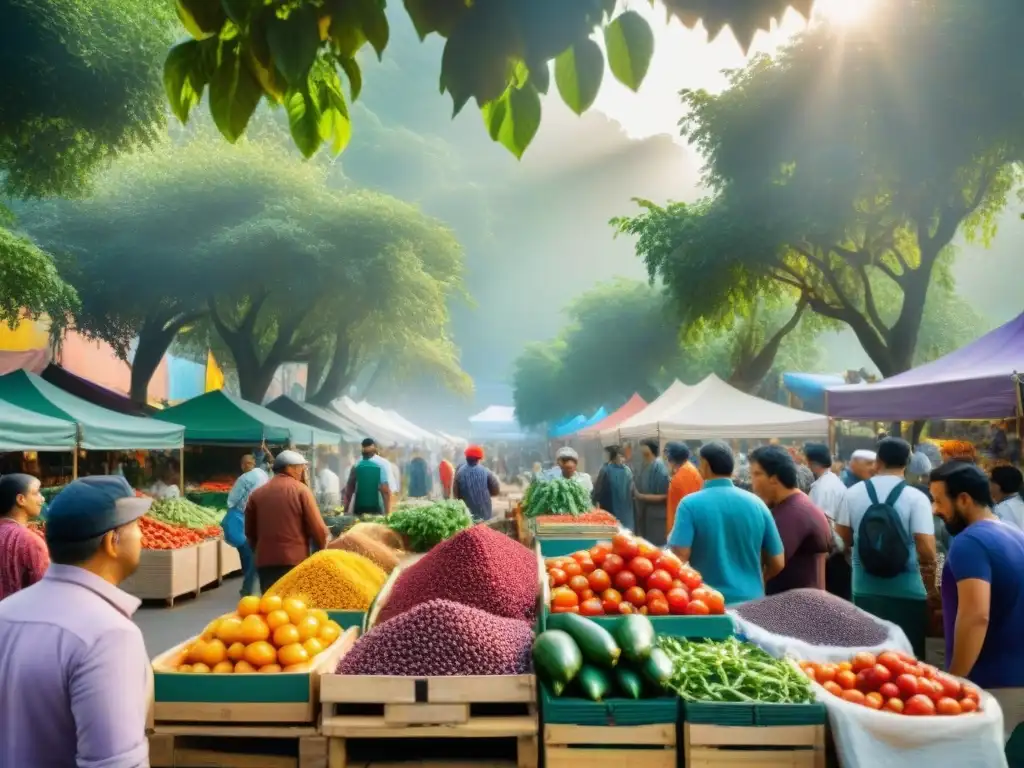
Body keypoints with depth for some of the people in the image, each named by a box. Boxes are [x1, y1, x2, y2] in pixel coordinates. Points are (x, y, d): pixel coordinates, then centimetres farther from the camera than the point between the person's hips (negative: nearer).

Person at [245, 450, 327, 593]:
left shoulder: (257, 494, 9)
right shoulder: (301, 490, -3)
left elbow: (250, 532, 15)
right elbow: (317, 528, -7)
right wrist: (321, 549, 11)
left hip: (265, 562, 4)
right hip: (295, 560, -4)